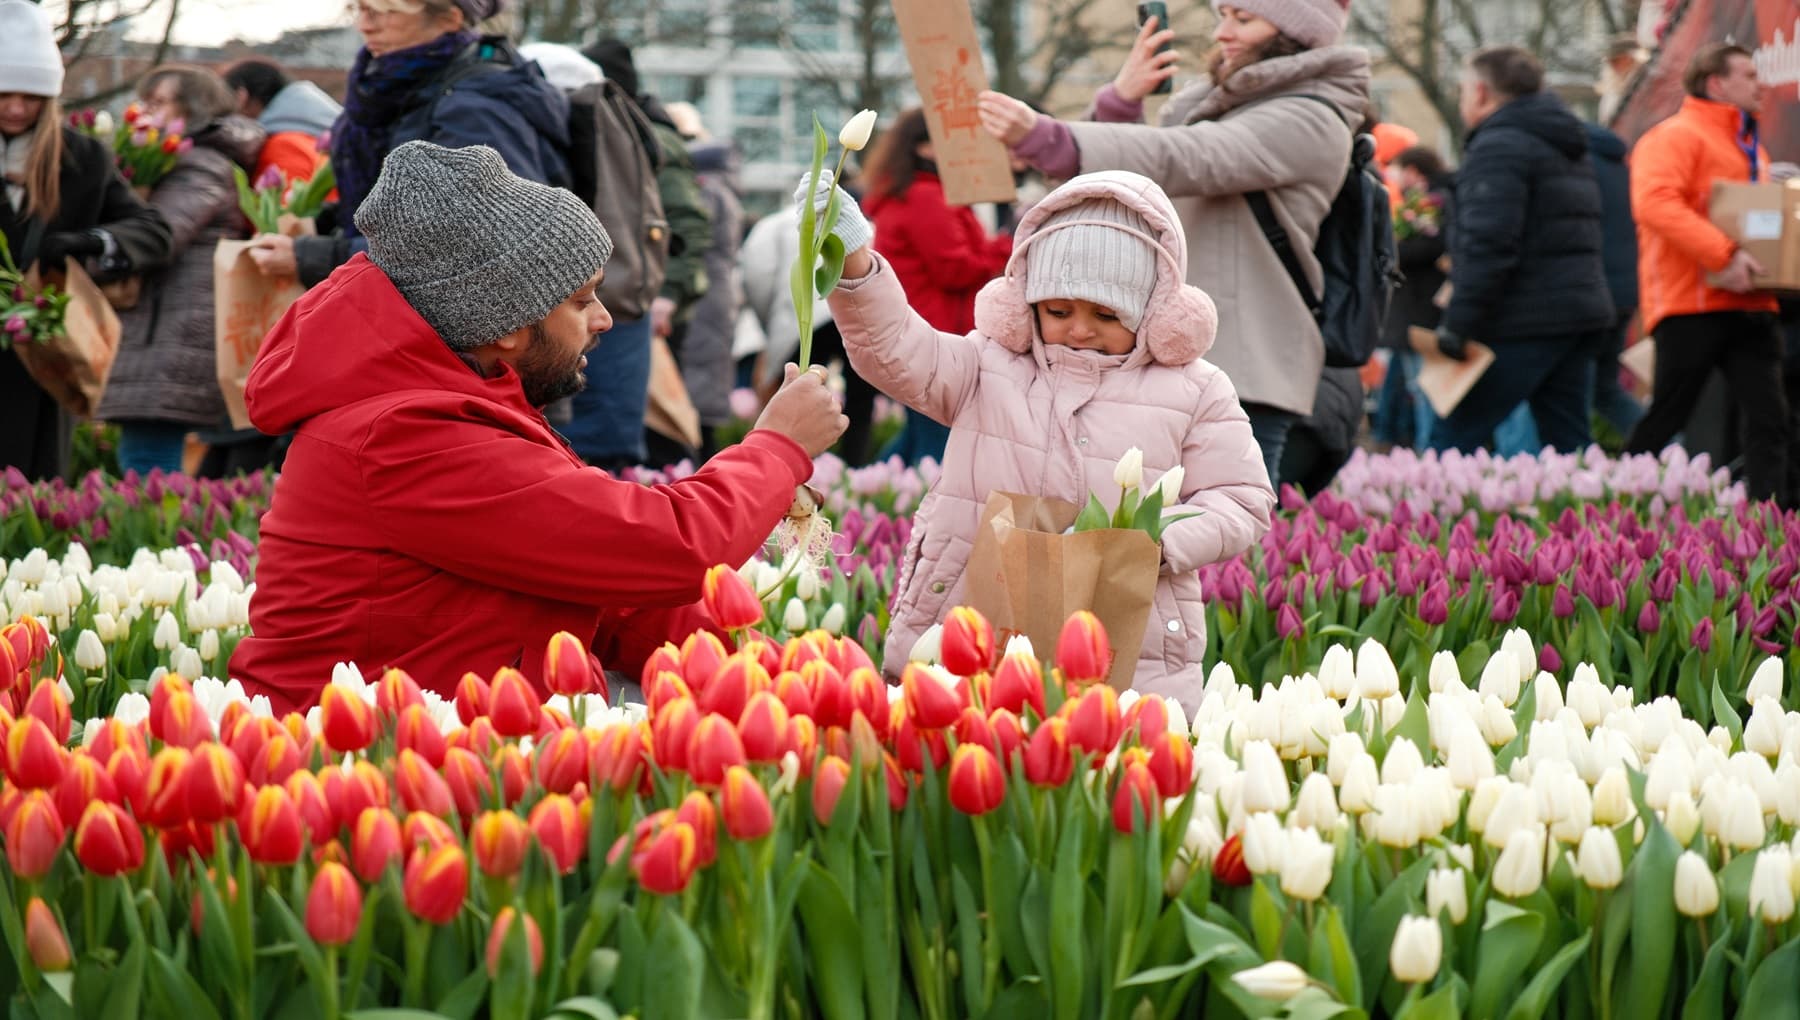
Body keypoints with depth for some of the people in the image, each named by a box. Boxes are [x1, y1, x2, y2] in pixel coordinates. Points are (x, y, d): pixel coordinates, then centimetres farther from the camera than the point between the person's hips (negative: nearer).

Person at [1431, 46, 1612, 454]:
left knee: (1453, 438, -8)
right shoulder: (1568, 149, 22)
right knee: (1569, 441, 9)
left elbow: (1488, 244, -20)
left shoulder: (1498, 147, -9)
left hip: (1523, 323, -9)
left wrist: (1457, 324, -21)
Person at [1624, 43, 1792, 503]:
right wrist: (1723, 254, -27)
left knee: (1769, 419, -3)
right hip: (1692, 305, -8)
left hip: (1749, 306, 8)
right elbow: (1654, 203, -22)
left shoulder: (1751, 150, 24)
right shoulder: (1676, 137, -5)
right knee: (1666, 418, -4)